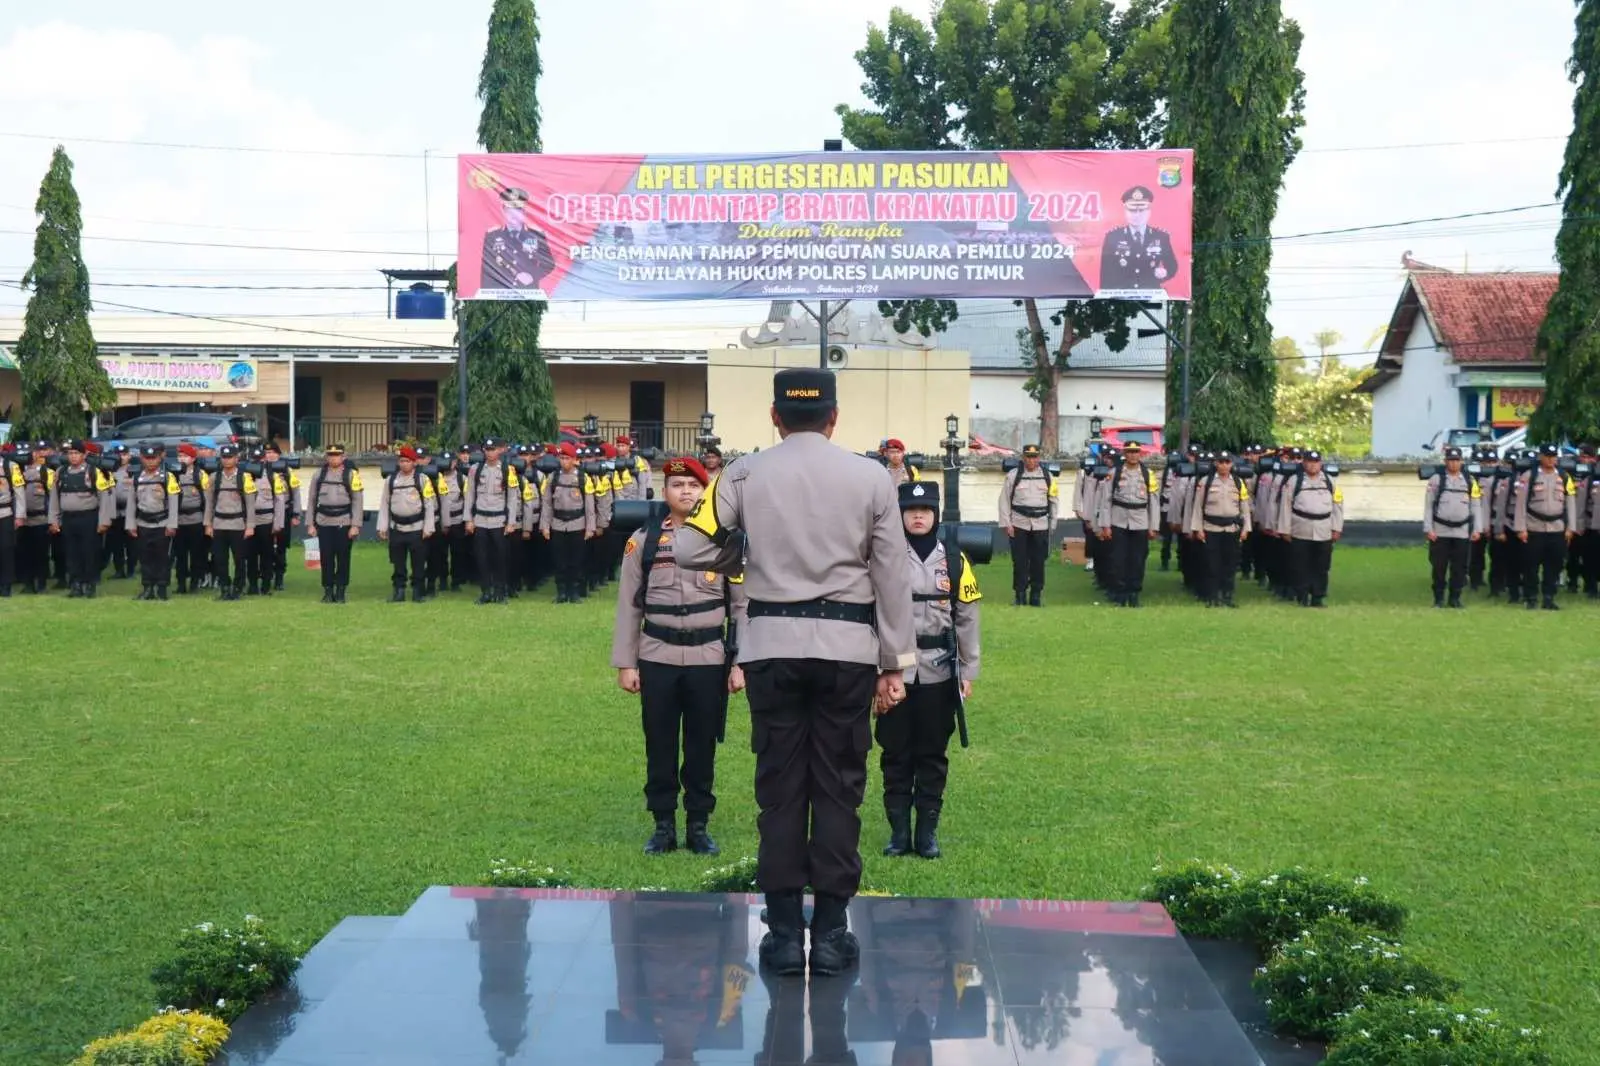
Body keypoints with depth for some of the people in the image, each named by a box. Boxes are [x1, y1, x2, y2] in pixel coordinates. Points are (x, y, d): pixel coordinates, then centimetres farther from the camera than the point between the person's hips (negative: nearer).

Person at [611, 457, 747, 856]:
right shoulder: (643, 540, 3)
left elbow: (742, 605, 2)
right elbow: (629, 606, 5)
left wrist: (739, 663, -2)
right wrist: (625, 663, 1)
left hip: (708, 658, 0)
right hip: (657, 657, 1)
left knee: (702, 745, 7)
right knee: (659, 745, 7)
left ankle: (699, 826, 20)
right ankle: (663, 826, 19)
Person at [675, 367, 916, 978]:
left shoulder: (744, 474, 0)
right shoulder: (870, 478, 0)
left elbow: (690, 549, -3)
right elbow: (892, 577, 0)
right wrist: (896, 665, 5)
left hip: (772, 645, 1)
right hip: (848, 646, 0)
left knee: (780, 786, 7)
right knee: (839, 787, 6)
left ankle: (784, 933, 10)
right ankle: (831, 933, 9)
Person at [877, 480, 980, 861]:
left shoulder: (954, 561, 4)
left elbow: (966, 618, 6)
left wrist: (968, 672, 4)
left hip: (938, 672, 1)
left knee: (933, 754, 7)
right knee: (895, 752, 6)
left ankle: (928, 831, 16)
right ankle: (898, 831, 15)